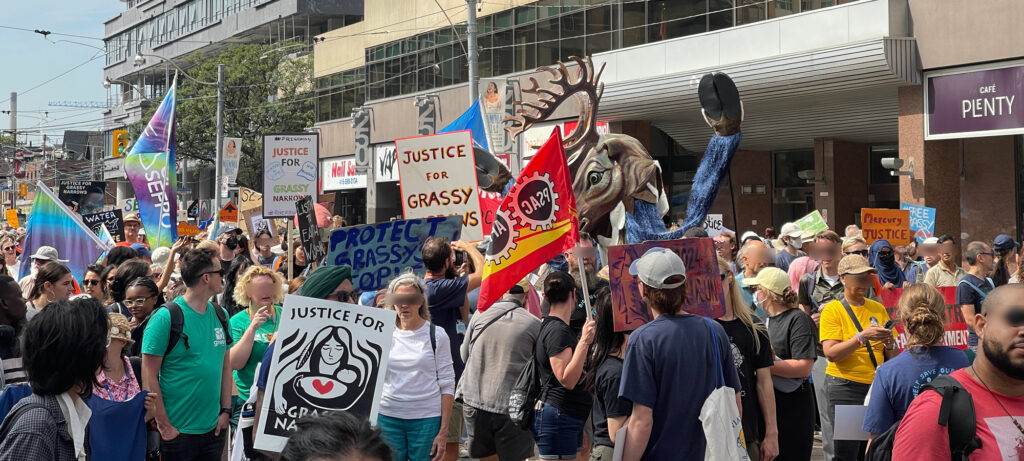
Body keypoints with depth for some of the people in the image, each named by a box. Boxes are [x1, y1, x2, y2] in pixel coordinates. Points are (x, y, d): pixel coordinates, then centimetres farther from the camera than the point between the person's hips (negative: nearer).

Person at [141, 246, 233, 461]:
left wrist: (226, 411, 5)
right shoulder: (165, 317, -11)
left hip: (214, 428, 6)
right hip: (178, 432, -6)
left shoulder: (220, 316, 7)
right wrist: (164, 426, -14)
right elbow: (149, 376, -12)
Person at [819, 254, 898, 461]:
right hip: (845, 387, -5)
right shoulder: (833, 310, -2)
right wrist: (862, 336, -22)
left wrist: (889, 344, -6)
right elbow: (831, 353, -14)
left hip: (876, 385, 5)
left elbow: (892, 356, 16)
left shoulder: (878, 308, 12)